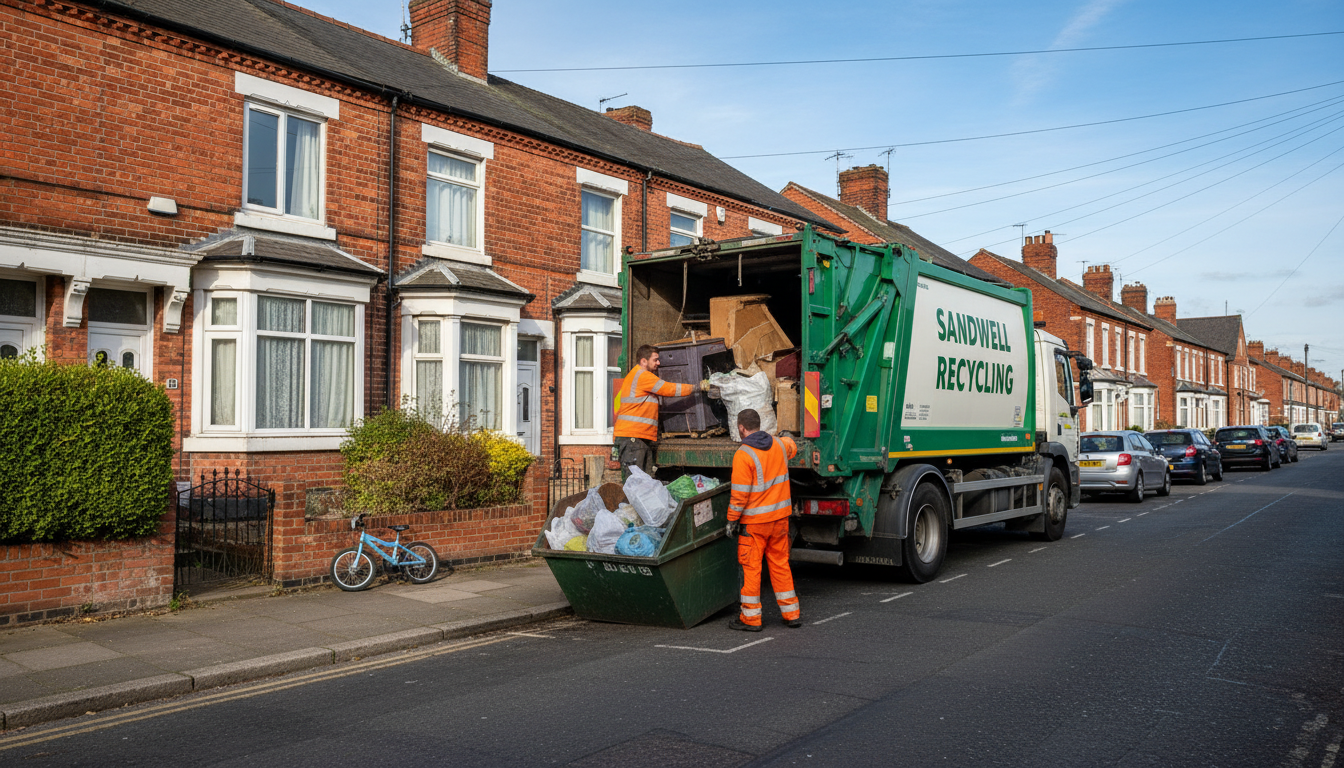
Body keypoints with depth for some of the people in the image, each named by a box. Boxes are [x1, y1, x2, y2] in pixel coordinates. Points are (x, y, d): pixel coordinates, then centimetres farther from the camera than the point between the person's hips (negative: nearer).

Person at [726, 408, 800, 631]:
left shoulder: (743, 455, -16)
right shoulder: (778, 445, 3)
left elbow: (740, 494, -17)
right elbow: (792, 446, 29)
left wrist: (732, 520, -8)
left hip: (754, 520, -6)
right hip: (780, 516, 6)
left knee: (751, 567, 3)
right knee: (780, 563, 14)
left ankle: (750, 617, 9)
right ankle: (791, 614, 19)